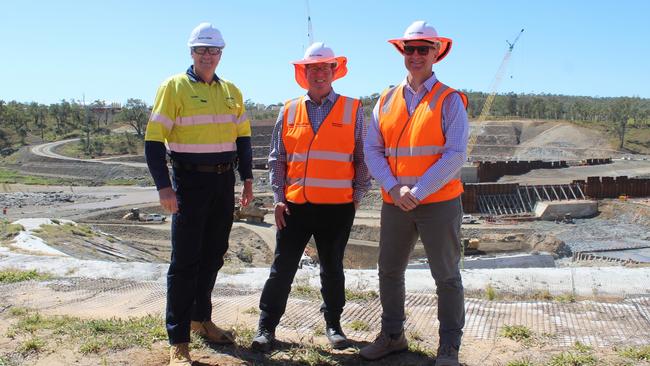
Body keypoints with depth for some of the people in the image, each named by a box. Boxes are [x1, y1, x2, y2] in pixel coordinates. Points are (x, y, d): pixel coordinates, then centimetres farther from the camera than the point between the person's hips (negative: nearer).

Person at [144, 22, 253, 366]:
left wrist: (247, 179, 10)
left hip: (224, 182, 6)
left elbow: (243, 137, 18)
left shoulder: (231, 91, 11)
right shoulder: (174, 87, -6)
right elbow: (153, 140, -10)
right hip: (191, 181, -5)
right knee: (185, 261, -3)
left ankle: (201, 318, 32)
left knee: (213, 256, 14)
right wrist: (164, 186, -17)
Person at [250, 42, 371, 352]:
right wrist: (279, 197, 3)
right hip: (295, 205, 1)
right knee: (282, 267, 5)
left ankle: (333, 324, 28)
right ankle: (266, 327, 16)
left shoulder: (353, 110, 2)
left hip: (337, 207, -1)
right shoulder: (289, 111, 7)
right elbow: (277, 158, 9)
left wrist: (357, 195, 1)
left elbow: (363, 158, 5)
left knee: (332, 268, 11)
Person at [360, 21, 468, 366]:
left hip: (439, 203, -4)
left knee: (446, 276, 5)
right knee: (389, 271, 13)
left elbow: (455, 155, -13)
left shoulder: (449, 101, -4)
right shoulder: (386, 101, 8)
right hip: (395, 204, 4)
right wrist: (394, 187, -11)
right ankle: (392, 335, 31)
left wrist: (418, 192, -17)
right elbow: (372, 150, 3)